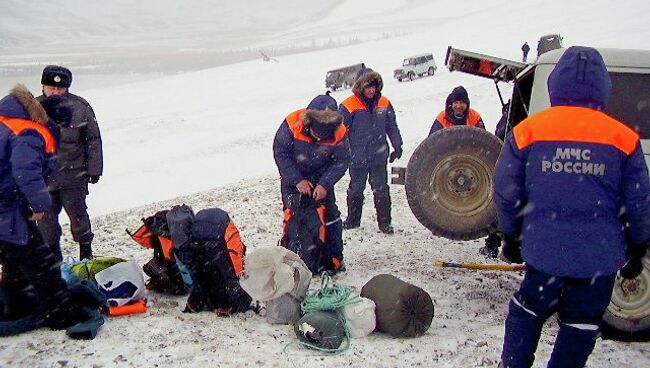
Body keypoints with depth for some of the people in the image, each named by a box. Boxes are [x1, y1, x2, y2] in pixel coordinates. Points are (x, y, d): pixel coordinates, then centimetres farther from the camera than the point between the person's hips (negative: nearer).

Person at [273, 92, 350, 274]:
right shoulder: (292, 124, -30)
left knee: (329, 215, -3)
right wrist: (297, 180, -22)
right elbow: (280, 152, -19)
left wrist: (325, 184, -25)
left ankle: (333, 259, 9)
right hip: (292, 177, -1)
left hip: (321, 178, 1)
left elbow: (342, 161, -13)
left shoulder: (339, 133, -26)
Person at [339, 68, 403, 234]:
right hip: (357, 158, -2)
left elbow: (392, 127, 11)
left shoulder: (384, 104, 2)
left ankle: (384, 222, 16)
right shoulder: (349, 106, -9)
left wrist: (397, 146, 8)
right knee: (355, 190, 13)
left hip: (379, 157, 2)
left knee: (381, 191, 5)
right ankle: (353, 219, 30)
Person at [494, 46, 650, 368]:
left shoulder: (526, 131, -4)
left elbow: (506, 192, -1)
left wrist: (510, 236, 13)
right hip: (600, 255, 0)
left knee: (528, 309, 21)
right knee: (581, 325, 15)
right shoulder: (623, 138, -4)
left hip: (543, 248, 1)